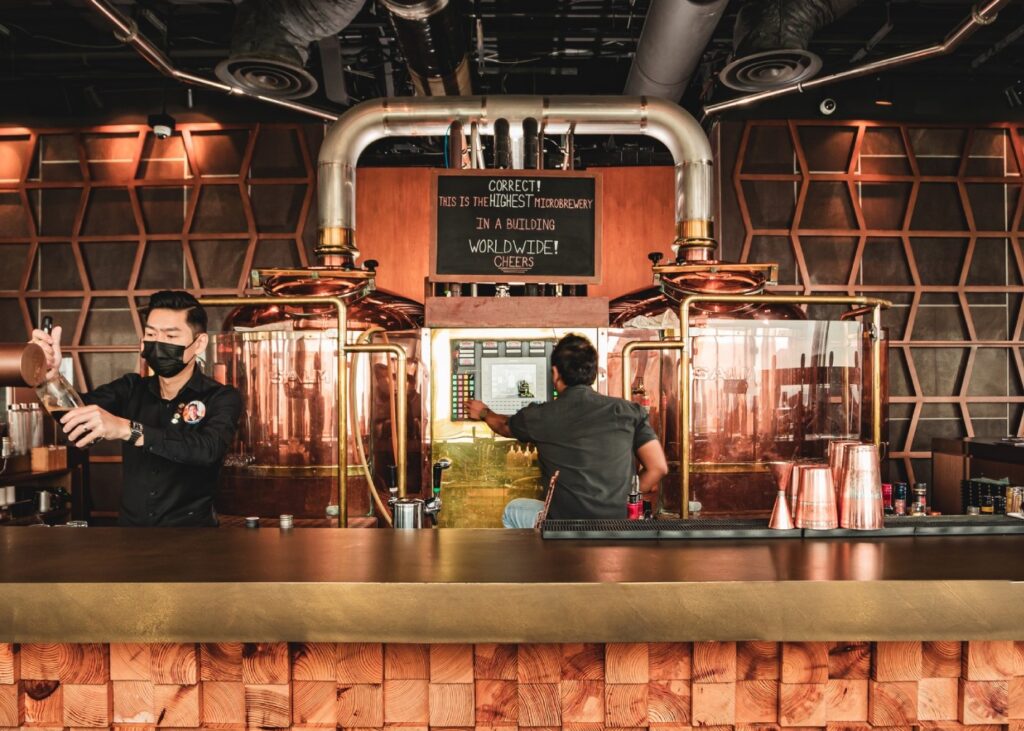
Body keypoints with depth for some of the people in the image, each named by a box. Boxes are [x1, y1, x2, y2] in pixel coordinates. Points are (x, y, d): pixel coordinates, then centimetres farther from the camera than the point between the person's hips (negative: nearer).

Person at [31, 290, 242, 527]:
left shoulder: (222, 398, -4)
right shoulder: (131, 389, 8)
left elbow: (207, 449, -22)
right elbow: (75, 411, -7)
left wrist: (127, 429, -31)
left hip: (189, 524, -3)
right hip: (129, 521, 3)